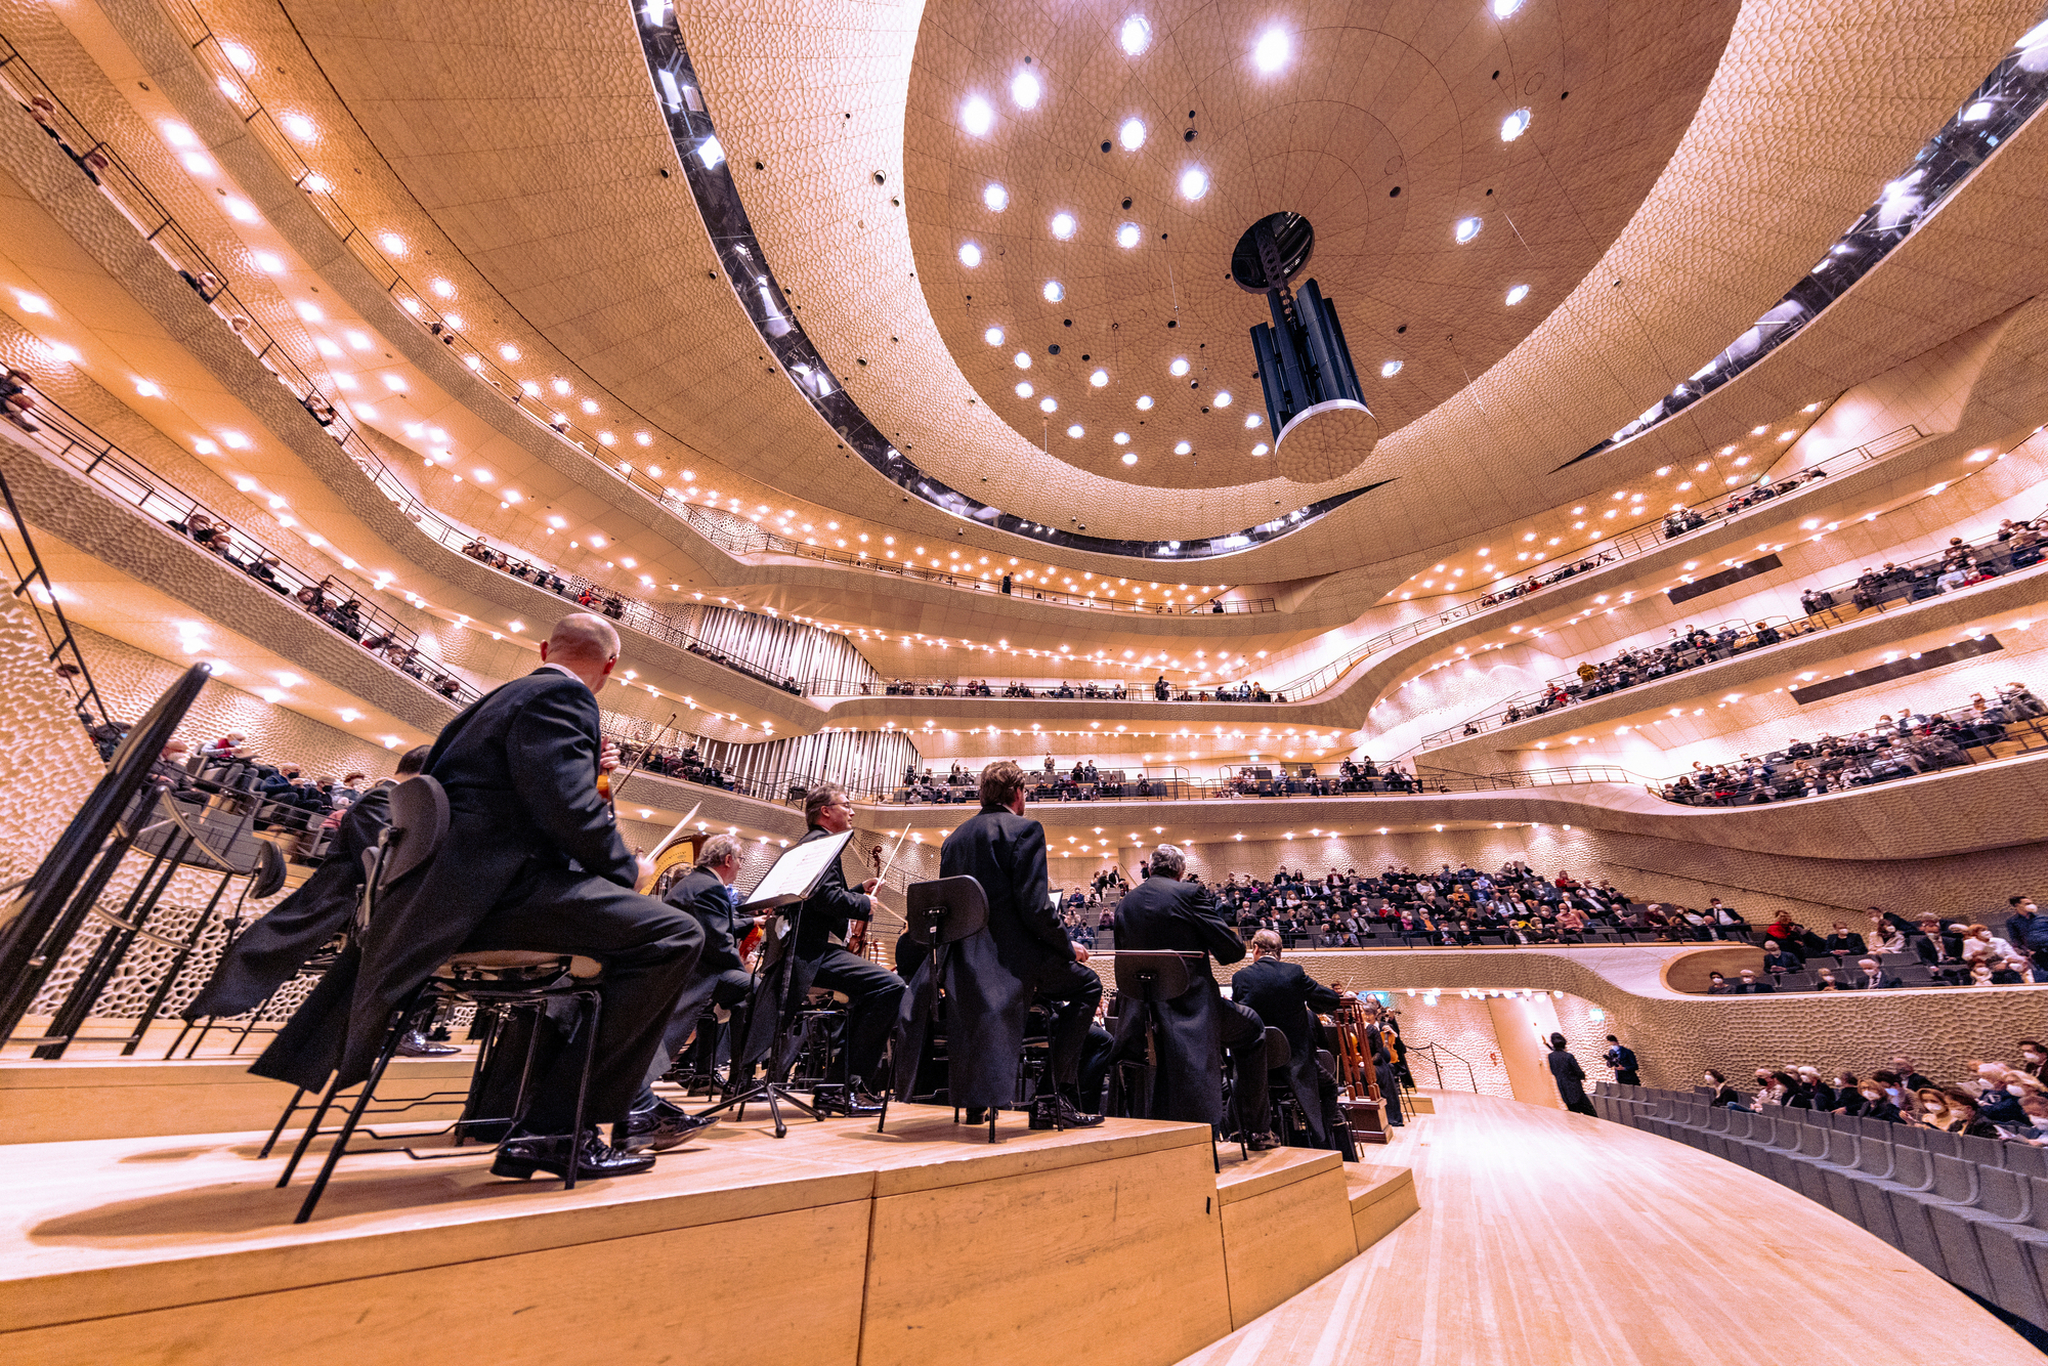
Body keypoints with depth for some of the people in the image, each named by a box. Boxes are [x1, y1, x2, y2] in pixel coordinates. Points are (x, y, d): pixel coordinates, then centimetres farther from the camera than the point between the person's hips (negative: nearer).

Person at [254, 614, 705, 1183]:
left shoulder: (502, 697, 23)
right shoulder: (560, 696, -9)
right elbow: (568, 808, -22)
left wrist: (588, 772, 18)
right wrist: (629, 869, -6)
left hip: (450, 894, 11)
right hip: (492, 888, -11)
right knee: (674, 936, -18)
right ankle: (557, 1129, -10)